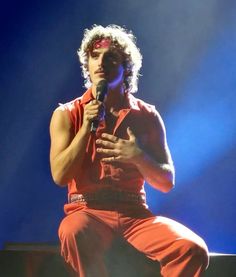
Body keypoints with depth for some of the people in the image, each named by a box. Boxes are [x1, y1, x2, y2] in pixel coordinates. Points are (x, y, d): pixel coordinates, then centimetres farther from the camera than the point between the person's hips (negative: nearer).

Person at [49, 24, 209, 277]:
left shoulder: (147, 116, 8)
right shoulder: (66, 114, 5)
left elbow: (167, 182, 8)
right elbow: (60, 176, -4)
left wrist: (138, 157, -12)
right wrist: (87, 126, -10)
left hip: (135, 212, 2)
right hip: (88, 210, -1)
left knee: (193, 249, -24)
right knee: (73, 233, -37)